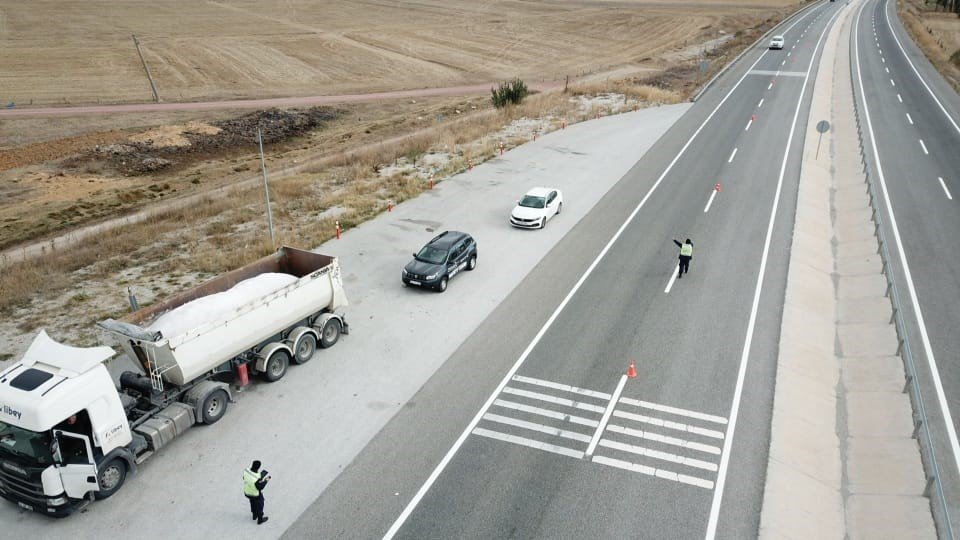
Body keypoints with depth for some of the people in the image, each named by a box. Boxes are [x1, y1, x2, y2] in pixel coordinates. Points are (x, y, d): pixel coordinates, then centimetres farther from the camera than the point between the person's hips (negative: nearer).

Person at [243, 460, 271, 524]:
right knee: (259, 506, 22)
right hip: (256, 494, -6)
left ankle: (254, 515, 57)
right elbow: (260, 487, -27)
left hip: (247, 492, 6)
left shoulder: (246, 471, -23)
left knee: (253, 503, 33)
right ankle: (260, 520, 43)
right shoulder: (257, 478, -40)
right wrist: (266, 481, -16)